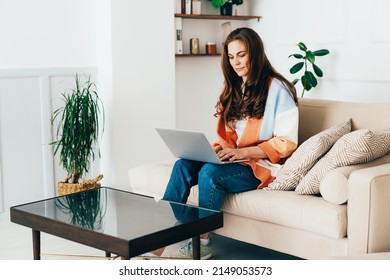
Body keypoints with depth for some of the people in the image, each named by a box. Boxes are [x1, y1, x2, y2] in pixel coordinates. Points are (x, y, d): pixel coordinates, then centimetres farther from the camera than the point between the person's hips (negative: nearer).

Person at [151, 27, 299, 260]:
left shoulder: (277, 89, -8)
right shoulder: (234, 89, 16)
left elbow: (286, 143, -12)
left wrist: (243, 152, -21)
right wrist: (219, 149, -4)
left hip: (263, 167, -7)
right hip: (234, 161, 7)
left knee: (210, 173, -31)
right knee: (183, 165, -18)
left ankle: (202, 244, -15)